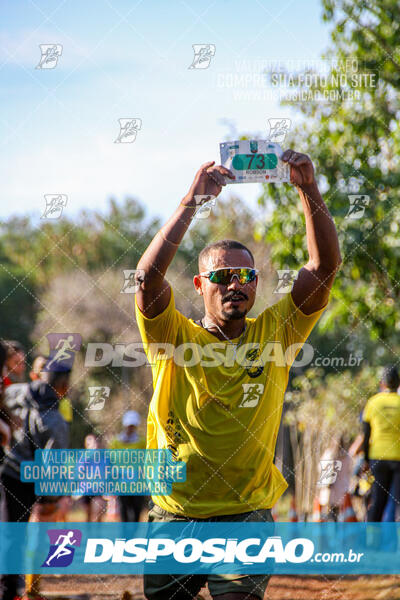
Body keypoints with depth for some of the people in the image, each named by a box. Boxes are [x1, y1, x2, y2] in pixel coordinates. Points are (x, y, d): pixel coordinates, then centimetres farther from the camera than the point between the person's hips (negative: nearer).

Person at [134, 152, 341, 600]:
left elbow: (325, 266, -4)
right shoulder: (174, 337, 0)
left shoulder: (275, 333, 3)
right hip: (174, 514, 0)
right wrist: (191, 202, -20)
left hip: (246, 516, 0)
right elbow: (148, 276, -17)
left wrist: (308, 190, -14)